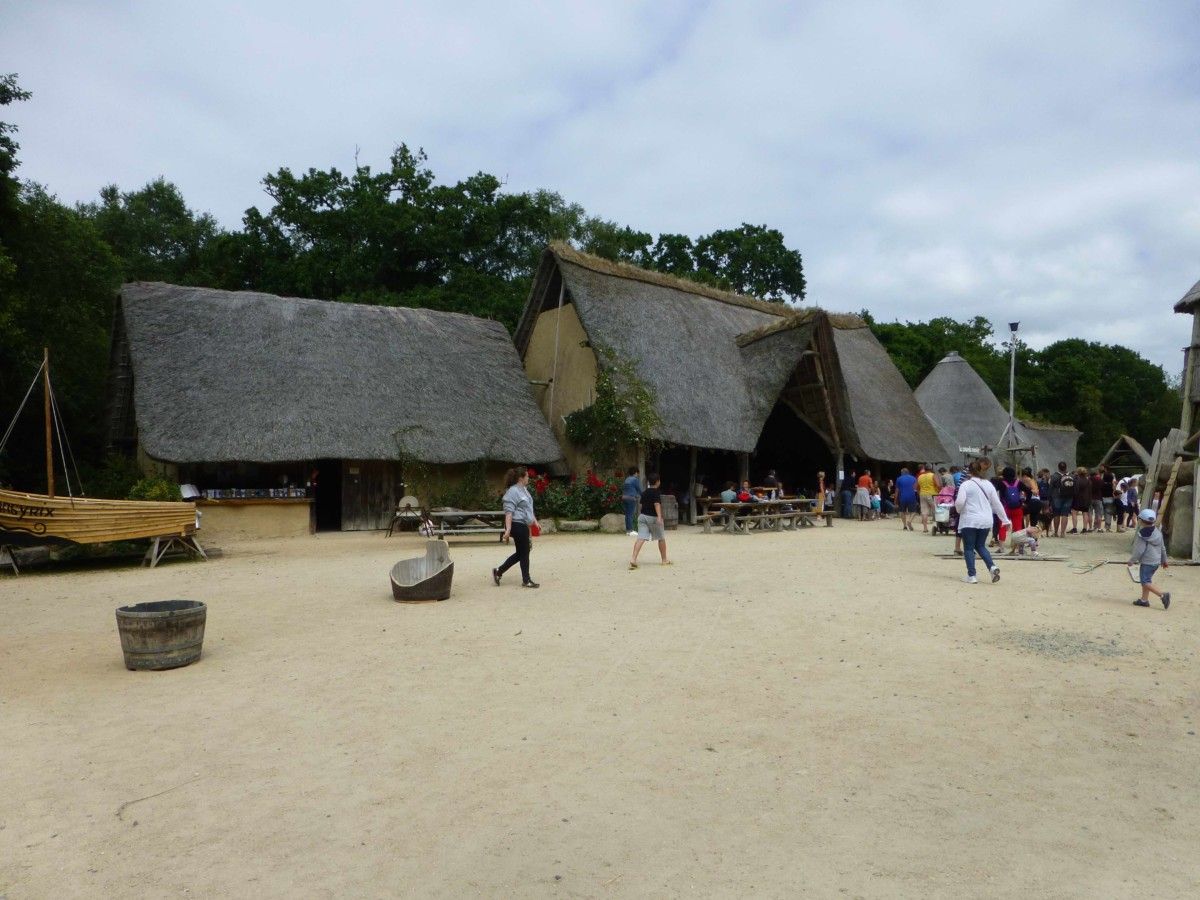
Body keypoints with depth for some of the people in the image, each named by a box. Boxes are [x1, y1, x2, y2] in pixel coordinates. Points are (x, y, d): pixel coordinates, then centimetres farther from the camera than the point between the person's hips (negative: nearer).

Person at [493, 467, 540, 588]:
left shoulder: (524, 490, 16)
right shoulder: (512, 492, -15)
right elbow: (509, 512, -21)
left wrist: (535, 521, 25)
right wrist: (508, 529, -25)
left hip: (524, 526, 10)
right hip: (517, 526, -10)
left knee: (520, 553, 14)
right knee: (524, 553, 0)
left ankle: (498, 572, 22)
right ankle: (526, 580, 12)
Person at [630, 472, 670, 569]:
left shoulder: (644, 492, 12)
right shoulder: (656, 492, -9)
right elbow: (657, 504, -23)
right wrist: (659, 516, -32)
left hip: (642, 516, 5)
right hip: (653, 517, -5)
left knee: (641, 538, -6)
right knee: (661, 538, 13)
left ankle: (633, 559, -24)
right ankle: (664, 560, 24)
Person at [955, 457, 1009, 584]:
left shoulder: (966, 484, -8)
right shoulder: (988, 485, 6)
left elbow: (959, 502, -17)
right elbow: (997, 503, 9)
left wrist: (959, 509, 6)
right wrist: (1005, 519, 16)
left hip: (969, 521, -5)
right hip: (986, 521, 5)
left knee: (968, 548, 4)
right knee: (980, 546, 20)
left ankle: (971, 576, 2)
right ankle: (992, 566, 0)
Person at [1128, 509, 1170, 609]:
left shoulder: (1142, 535, -17)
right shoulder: (1158, 533, 7)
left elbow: (1139, 550, -17)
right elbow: (1163, 548, 16)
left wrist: (1132, 560, -5)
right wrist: (1164, 560, 28)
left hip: (1147, 562, -9)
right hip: (1156, 562, 9)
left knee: (1146, 582, -6)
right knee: (1147, 580, 17)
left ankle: (1163, 595, -18)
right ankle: (1144, 600, 19)